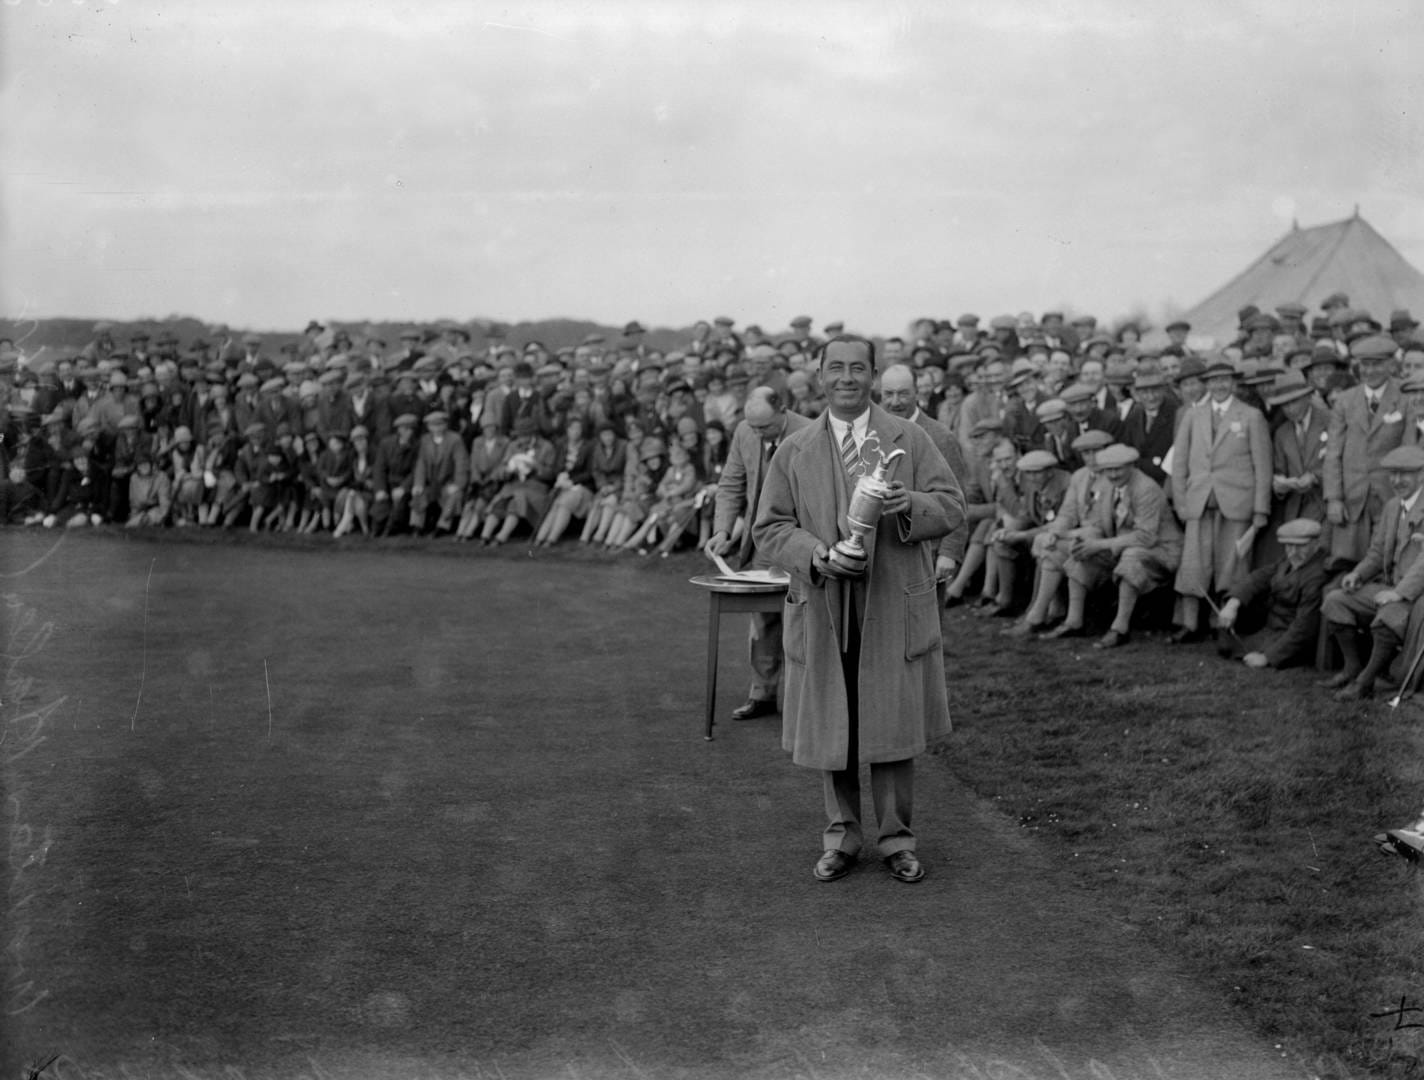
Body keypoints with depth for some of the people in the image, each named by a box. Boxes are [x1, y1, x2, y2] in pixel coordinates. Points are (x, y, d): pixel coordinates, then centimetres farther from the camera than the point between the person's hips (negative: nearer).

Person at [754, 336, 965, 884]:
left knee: (893, 725, 4)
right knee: (831, 727, 7)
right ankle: (840, 836, 23)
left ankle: (897, 838, 20)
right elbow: (770, 528, 3)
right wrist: (817, 556, -16)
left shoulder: (910, 439, 5)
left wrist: (911, 504, -20)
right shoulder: (794, 450, 6)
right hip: (823, 611, 1)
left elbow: (952, 507, 2)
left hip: (895, 608, -1)